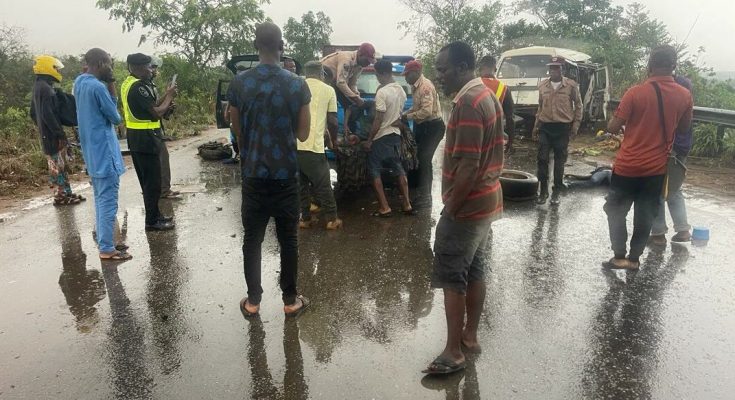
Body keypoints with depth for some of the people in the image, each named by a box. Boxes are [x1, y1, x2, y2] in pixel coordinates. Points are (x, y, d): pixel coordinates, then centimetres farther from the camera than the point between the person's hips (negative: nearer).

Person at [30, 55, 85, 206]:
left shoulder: (38, 86, 14)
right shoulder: (46, 88, -18)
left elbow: (33, 114, 20)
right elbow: (48, 115, -24)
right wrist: (60, 133, -20)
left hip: (46, 134, 10)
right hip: (53, 135, -10)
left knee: (60, 164, 14)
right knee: (58, 165, -3)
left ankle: (67, 193, 21)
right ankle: (60, 196, 4)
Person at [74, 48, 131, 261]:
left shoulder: (80, 82, 9)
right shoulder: (98, 87, -19)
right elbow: (115, 117, -9)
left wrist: (107, 87, 2)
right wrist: (112, 89, -4)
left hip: (92, 150, 10)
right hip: (104, 150, -10)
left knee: (101, 199, 17)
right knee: (108, 200, -4)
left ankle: (104, 242, 26)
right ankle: (107, 248, 1)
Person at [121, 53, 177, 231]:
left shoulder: (128, 83, 14)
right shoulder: (139, 86, -19)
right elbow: (156, 113, -21)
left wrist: (165, 102, 7)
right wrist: (169, 96, -8)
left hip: (136, 138, 10)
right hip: (145, 138, -10)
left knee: (147, 180, 16)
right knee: (152, 181, -3)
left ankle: (155, 214, 26)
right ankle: (152, 221, 3)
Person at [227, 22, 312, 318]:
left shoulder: (239, 83, -4)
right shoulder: (298, 85, -7)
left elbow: (237, 130, 5)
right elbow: (303, 134, -3)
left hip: (253, 174, 1)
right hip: (286, 175, -1)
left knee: (252, 239, 12)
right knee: (288, 240, 10)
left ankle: (252, 301, 20)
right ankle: (290, 300, 20)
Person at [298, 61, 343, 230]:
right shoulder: (328, 90, 6)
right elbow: (332, 121, 4)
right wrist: (334, 140, 21)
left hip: (293, 144, 4)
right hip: (313, 145, -3)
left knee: (300, 184, 14)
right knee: (323, 185, 7)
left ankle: (305, 218, 19)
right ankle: (332, 219, 13)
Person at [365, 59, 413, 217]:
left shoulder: (382, 92, -20)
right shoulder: (401, 90, 5)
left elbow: (378, 120, -20)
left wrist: (369, 140, -13)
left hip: (381, 137, -8)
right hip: (396, 134, 8)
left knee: (374, 171, 2)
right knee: (399, 169, 14)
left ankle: (384, 208, 0)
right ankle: (407, 204, 15)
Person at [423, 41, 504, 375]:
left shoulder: (468, 103, -20)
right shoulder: (488, 96, 12)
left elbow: (468, 166, -25)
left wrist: (450, 208, -17)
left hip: (466, 207, -10)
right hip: (487, 202, 10)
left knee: (452, 279, 0)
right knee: (475, 273, 16)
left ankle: (454, 352, 9)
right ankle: (470, 337, 28)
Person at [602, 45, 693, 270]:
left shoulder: (635, 93, -13)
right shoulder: (684, 96, -2)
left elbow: (613, 128, -11)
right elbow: (684, 128, 12)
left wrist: (610, 126, 10)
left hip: (628, 165, -3)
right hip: (657, 167, 3)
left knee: (616, 210, 11)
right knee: (645, 214, 12)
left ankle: (620, 257, 7)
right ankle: (634, 258, 17)